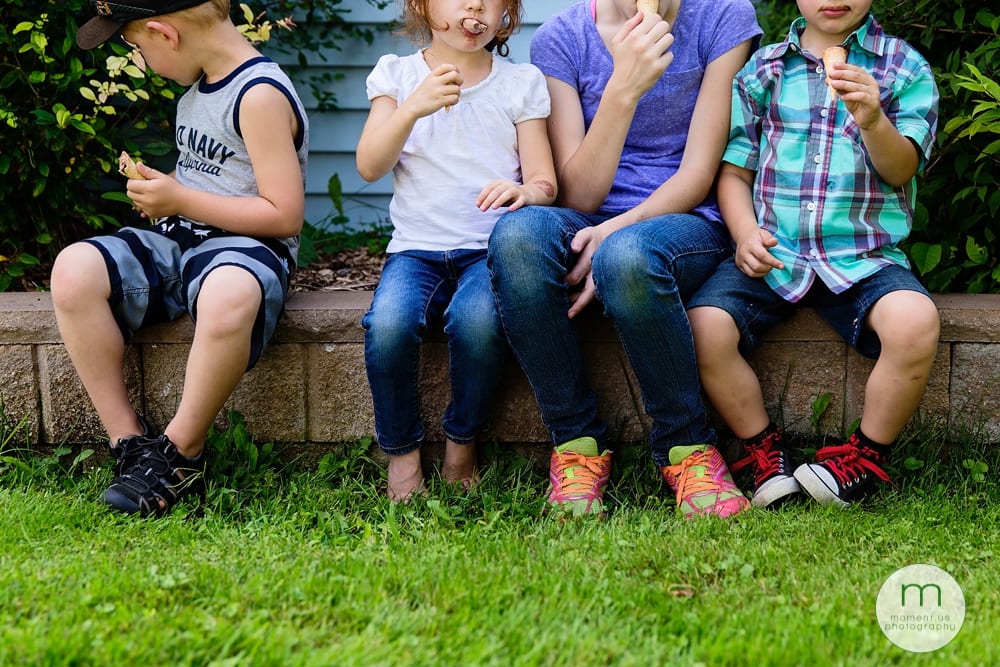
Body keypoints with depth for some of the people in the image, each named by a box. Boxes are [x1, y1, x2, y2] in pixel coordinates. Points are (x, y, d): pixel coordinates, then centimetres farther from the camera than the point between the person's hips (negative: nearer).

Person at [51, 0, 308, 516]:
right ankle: (129, 441, -13)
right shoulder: (198, 85, 14)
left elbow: (284, 215, -18)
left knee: (228, 295, -43)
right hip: (176, 241, 8)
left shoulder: (260, 96, -13)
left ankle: (180, 452, -22)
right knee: (73, 270, -18)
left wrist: (180, 200, -13)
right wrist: (158, 187, 10)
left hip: (245, 244, -8)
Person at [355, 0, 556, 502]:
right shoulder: (397, 74, 10)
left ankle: (462, 448, -9)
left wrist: (526, 191, -20)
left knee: (477, 319, -34)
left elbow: (546, 182, 5)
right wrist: (412, 108, -19)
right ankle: (401, 454, -8)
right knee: (388, 323, -32)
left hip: (490, 248, 0)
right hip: (416, 246, 1)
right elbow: (370, 167, -3)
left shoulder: (521, 82, 10)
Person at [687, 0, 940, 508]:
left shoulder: (904, 68, 8)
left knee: (915, 321, -31)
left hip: (863, 256, -1)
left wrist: (873, 121, -23)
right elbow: (734, 172, 13)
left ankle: (864, 460, -8)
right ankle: (766, 455, -3)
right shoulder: (760, 70, 12)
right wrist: (747, 235, -6)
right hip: (770, 255, 2)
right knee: (705, 326, -25)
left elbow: (900, 169, -1)